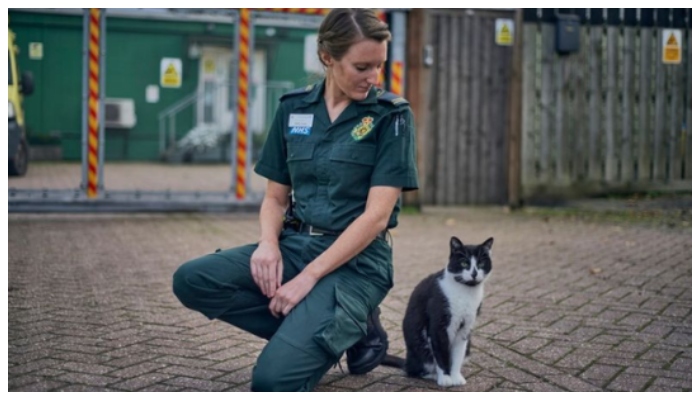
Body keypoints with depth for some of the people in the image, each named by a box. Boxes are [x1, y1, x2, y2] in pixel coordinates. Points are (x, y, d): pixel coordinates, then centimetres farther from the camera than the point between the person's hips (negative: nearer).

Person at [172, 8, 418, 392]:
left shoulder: (391, 115, -7)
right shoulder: (293, 108, 6)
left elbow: (377, 214, -14)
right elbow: (275, 197, 11)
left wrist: (309, 277, -18)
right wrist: (268, 243, -11)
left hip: (354, 261, -6)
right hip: (295, 244, 6)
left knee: (274, 378, -26)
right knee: (191, 280, -19)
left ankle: (350, 327, 4)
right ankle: (311, 332, -4)